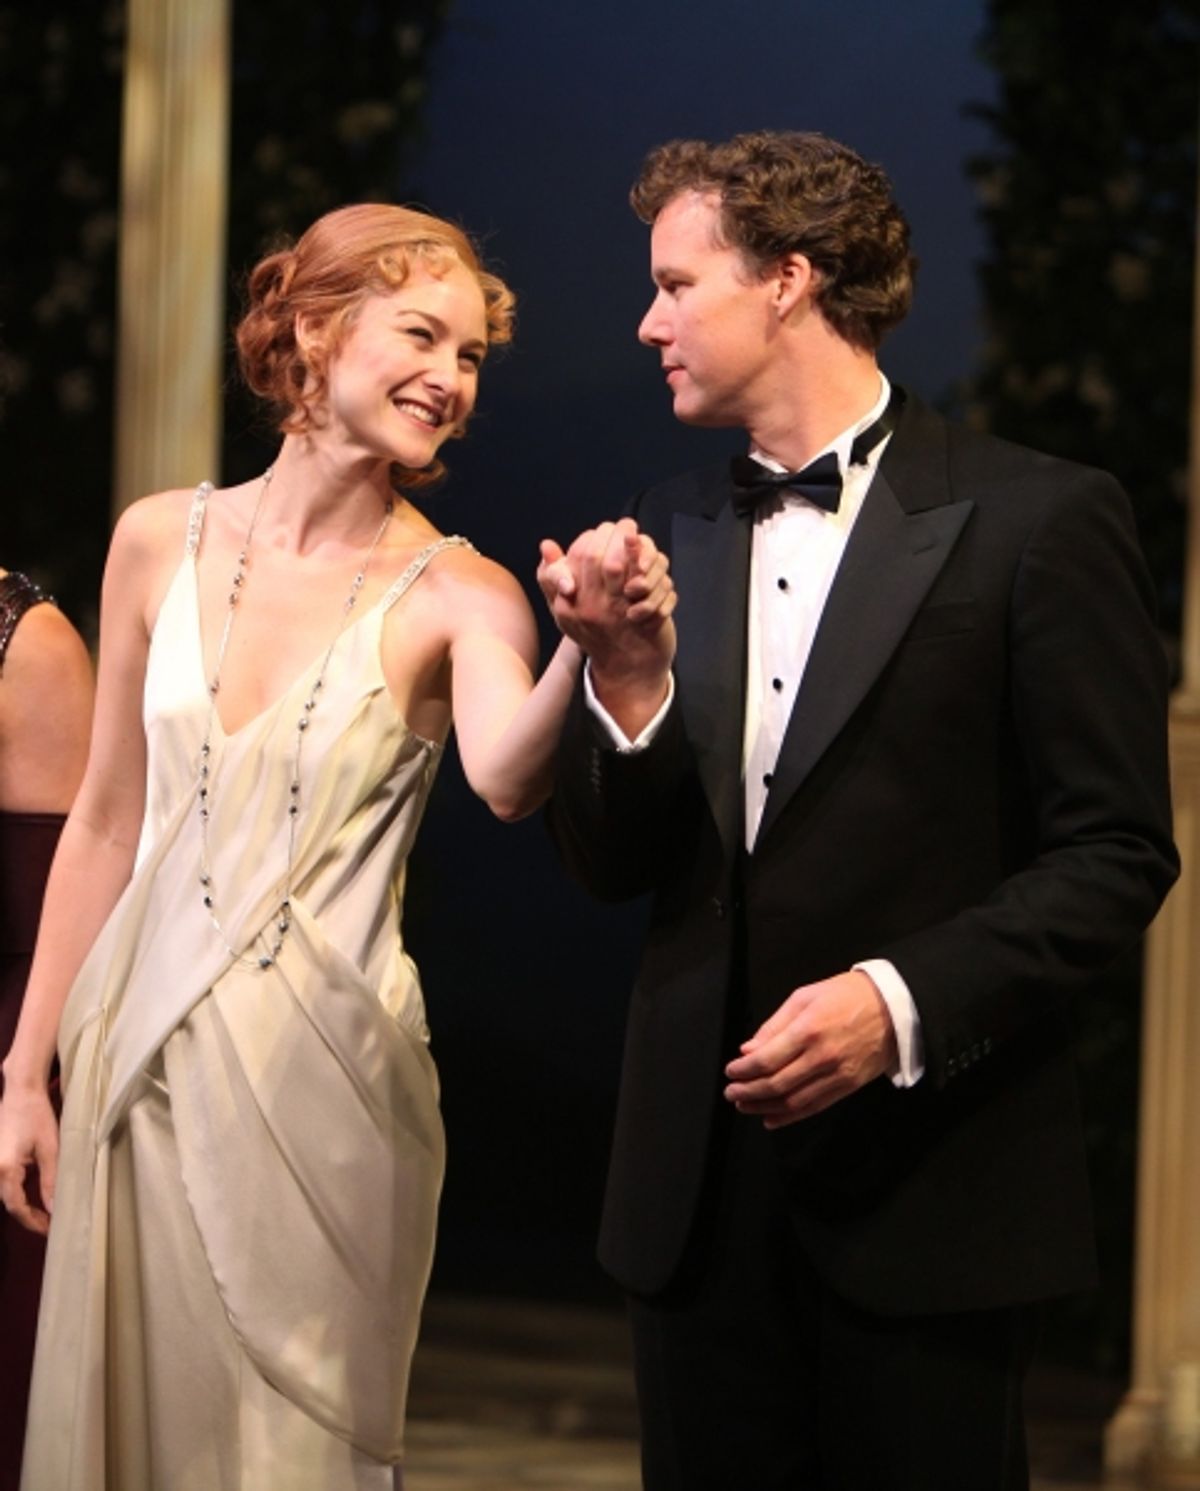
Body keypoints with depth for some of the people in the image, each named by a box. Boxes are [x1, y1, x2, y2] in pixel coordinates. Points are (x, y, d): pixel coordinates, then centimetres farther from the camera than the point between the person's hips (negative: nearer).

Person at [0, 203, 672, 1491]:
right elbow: (104, 822, 9)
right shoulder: (162, 542, 3)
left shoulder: (457, 597, -6)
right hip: (138, 1063, 3)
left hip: (319, 1083, -3)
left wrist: (589, 648, -48)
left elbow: (506, 780, -28)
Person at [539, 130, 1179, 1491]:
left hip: (927, 1189, -4)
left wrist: (904, 1002, -19)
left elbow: (1115, 854, -7)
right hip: (701, 1181, 5)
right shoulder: (673, 532, 10)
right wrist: (624, 677, -11)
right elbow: (611, 865, 8)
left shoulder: (1037, 520, -5)